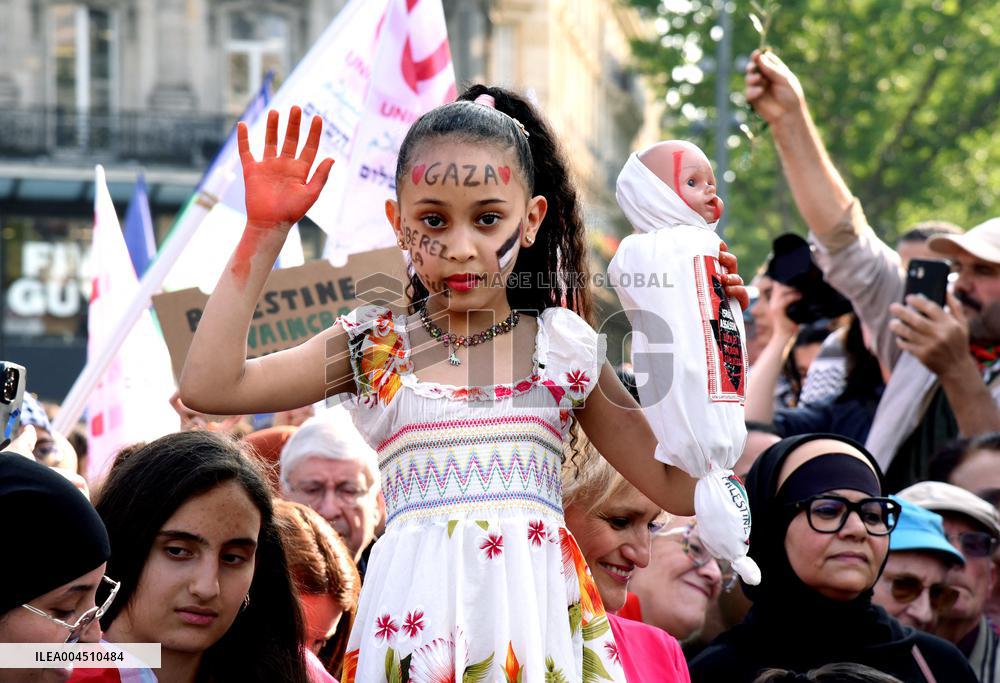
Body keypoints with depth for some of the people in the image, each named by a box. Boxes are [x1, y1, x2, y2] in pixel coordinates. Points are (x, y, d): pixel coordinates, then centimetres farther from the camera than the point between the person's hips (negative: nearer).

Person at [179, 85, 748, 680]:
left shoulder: (564, 347, 8)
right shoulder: (375, 348, 7)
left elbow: (679, 488, 10)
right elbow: (209, 386, -2)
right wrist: (264, 234, -1)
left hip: (537, 615, 0)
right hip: (418, 617, 0)